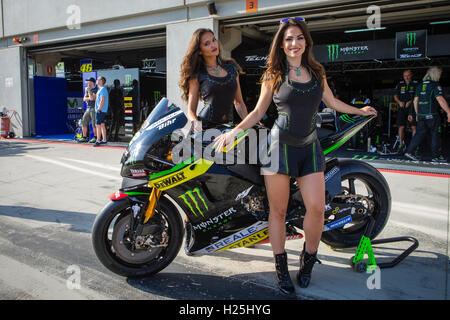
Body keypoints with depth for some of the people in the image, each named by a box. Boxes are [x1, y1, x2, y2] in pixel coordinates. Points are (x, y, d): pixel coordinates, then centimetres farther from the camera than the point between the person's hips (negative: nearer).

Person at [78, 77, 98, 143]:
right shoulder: (87, 89, 17)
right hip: (88, 108, 8)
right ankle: (84, 137, 13)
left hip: (94, 108, -8)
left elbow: (92, 98, -18)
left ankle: (95, 138, 2)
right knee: (83, 122, 6)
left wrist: (89, 91, -11)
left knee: (94, 124, -7)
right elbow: (84, 99, 12)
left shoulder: (96, 89, -7)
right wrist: (89, 98, -6)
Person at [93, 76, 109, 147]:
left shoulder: (102, 89, -14)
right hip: (102, 111, 10)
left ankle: (98, 141, -7)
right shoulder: (101, 89, 18)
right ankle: (104, 140, 17)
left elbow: (102, 100, -21)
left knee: (98, 125, -8)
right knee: (102, 125, 12)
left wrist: (99, 109, -21)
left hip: (100, 111, -10)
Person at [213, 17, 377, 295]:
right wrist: (234, 131, -7)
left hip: (309, 147, 3)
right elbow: (258, 112, 6)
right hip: (280, 146, -2)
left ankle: (309, 258, 19)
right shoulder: (273, 75, 2)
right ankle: (281, 267, 18)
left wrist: (358, 110, 36)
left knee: (317, 207, -6)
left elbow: (331, 101, 25)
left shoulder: (316, 72, 11)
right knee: (278, 210, 3)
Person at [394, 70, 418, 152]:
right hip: (402, 108, 2)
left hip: (412, 107, -2)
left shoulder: (416, 84, 4)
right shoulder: (400, 84, 13)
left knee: (414, 127, -8)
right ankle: (401, 144, 6)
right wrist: (399, 102, -4)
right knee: (401, 126, -2)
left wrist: (411, 102, -16)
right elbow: (395, 96, 15)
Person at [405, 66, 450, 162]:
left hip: (421, 115, 6)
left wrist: (417, 113, 24)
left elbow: (415, 101, 16)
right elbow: (440, 100, -17)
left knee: (420, 133, 11)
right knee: (435, 135, 4)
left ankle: (409, 151, 2)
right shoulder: (435, 85, -8)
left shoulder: (420, 85, 13)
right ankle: (435, 156, 10)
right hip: (431, 115, -6)